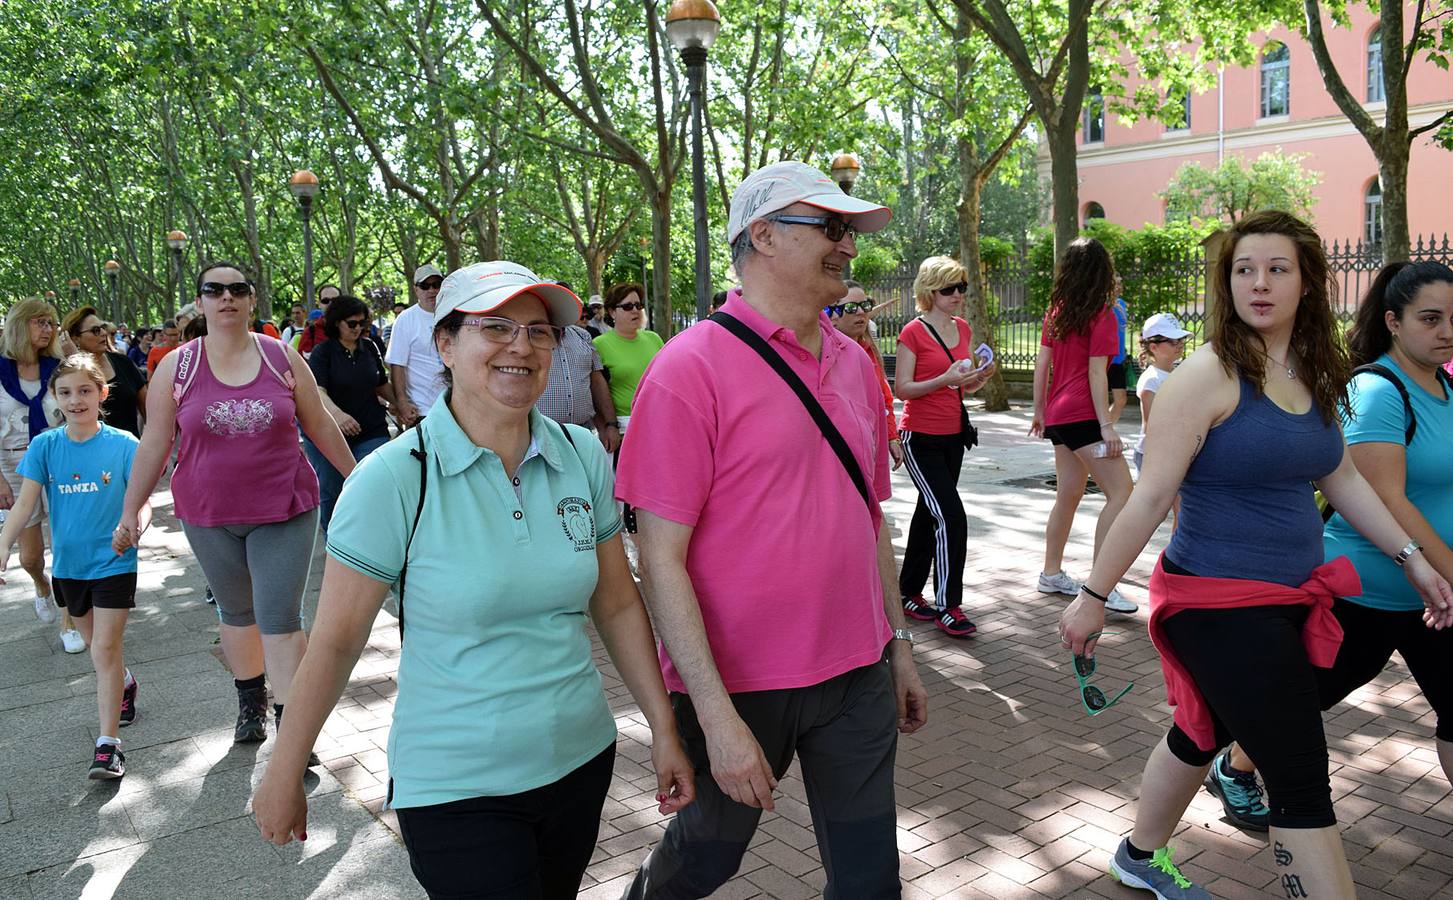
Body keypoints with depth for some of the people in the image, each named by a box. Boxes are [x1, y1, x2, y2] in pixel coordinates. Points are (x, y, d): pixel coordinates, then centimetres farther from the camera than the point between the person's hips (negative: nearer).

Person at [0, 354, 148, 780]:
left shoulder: (123, 444, -11)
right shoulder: (44, 446, -3)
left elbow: (142, 500, -11)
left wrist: (135, 525, -32)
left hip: (114, 561, -4)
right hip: (69, 563, 4)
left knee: (104, 650, -7)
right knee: (96, 644, 20)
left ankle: (108, 743, -3)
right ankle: (125, 683, 49)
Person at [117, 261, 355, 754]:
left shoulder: (283, 357, -2)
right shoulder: (176, 368, -1)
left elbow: (320, 425, 6)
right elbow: (154, 444, 3)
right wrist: (131, 512, 4)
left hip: (284, 510, -1)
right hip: (210, 516, 2)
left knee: (281, 618, -4)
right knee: (236, 611, 16)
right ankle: (251, 701, 36)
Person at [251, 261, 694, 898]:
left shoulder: (583, 458, -3)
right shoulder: (394, 479, -15)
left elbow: (617, 606, 4)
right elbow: (335, 641, -9)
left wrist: (664, 731, 5)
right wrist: (284, 776, -1)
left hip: (582, 761, 5)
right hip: (456, 790, -4)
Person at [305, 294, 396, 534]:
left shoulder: (369, 348, 8)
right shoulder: (322, 352, -5)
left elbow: (381, 386, 21)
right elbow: (317, 390, -20)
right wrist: (336, 413, -39)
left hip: (370, 433, 2)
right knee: (331, 494, 11)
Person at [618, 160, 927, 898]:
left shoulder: (855, 364, 6)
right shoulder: (693, 366, -15)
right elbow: (661, 557, -17)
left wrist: (899, 646, 16)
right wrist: (717, 717, -19)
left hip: (856, 675, 5)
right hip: (737, 684, -5)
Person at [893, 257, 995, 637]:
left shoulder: (963, 329, 10)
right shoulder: (913, 332, -11)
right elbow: (903, 389, -13)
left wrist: (977, 379, -4)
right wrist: (944, 379, -25)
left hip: (953, 435, 7)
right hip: (922, 438, -7)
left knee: (930, 515, 14)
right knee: (951, 517, -13)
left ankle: (910, 593, 26)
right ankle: (948, 607, -4)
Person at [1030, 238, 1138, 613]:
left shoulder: (1057, 310, 10)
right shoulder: (1101, 315, -10)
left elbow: (1041, 363, 12)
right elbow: (1096, 374, -14)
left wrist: (1039, 410, 19)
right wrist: (1106, 425, -15)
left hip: (1058, 415, 8)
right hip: (1082, 415, -8)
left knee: (1069, 494, 17)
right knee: (1120, 492, -8)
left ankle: (1051, 574, 25)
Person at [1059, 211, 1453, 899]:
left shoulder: (1313, 376, 7)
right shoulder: (1208, 375, -16)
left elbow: (1341, 479, 20)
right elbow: (1150, 497, -18)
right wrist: (1093, 597, -15)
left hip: (1289, 601, 8)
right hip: (1218, 603, -8)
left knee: (1204, 734, 23)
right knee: (1303, 785, -4)